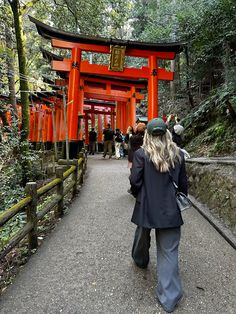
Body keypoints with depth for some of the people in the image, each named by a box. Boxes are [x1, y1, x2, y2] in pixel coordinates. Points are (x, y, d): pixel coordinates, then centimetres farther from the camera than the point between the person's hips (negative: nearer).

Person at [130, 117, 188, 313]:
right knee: (169, 252, 9)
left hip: (147, 206, 0)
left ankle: (140, 261, 56)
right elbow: (183, 183, 3)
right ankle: (169, 298, 14)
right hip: (170, 209, 1)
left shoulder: (141, 153, -11)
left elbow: (135, 181, -12)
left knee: (142, 237, 27)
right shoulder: (178, 154, -2)